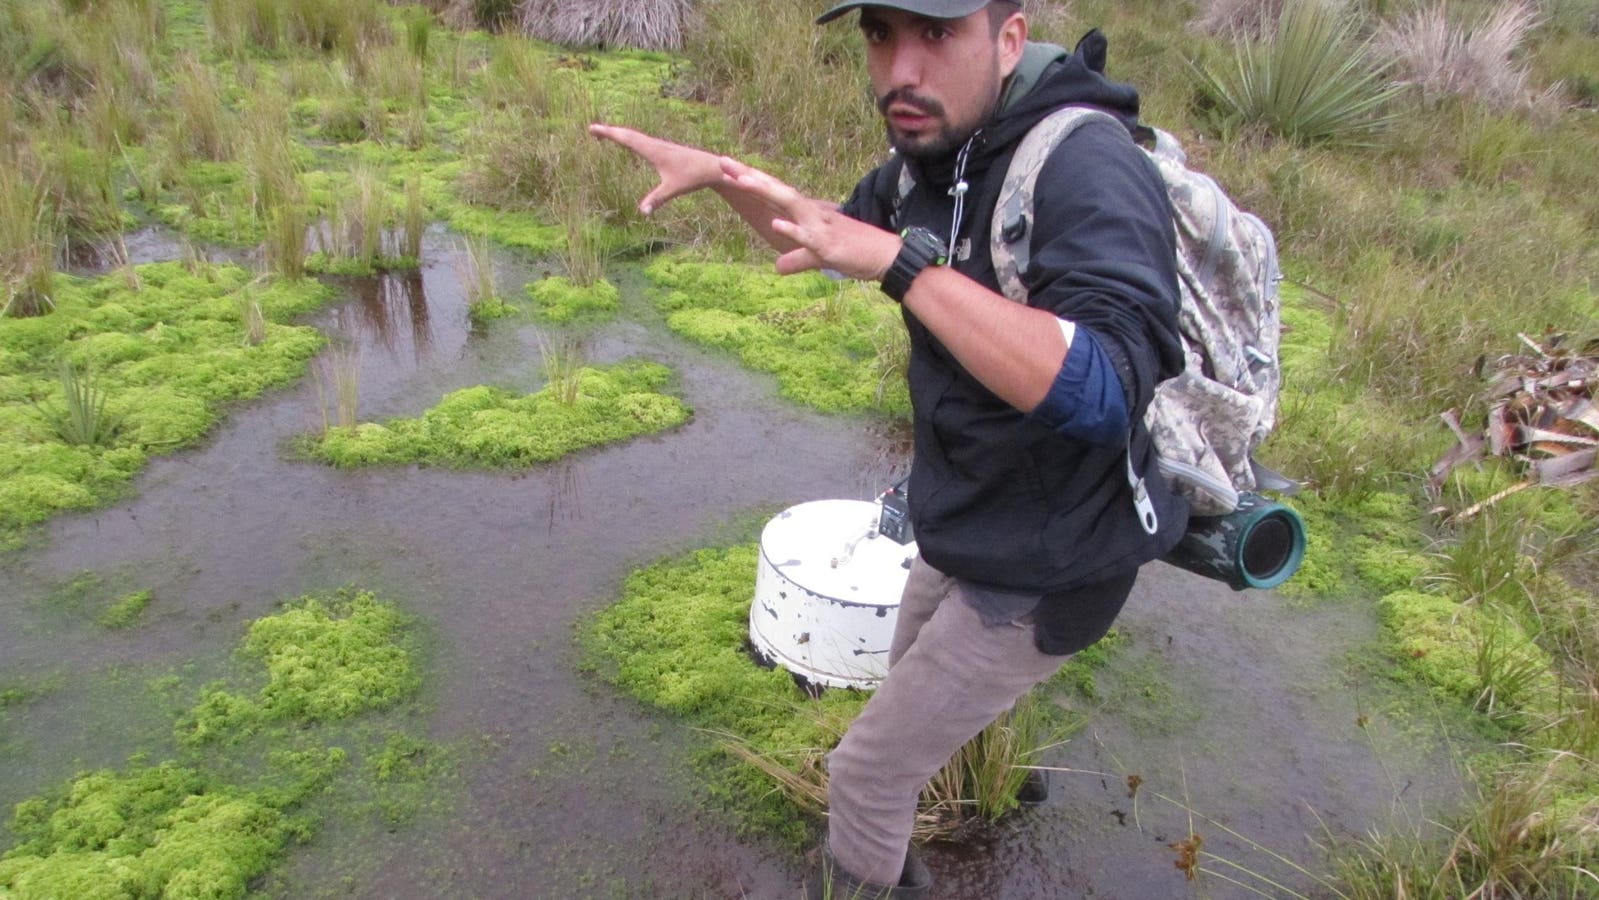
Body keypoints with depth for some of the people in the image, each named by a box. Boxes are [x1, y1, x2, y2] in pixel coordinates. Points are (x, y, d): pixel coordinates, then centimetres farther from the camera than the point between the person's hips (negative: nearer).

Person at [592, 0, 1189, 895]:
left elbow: (1101, 393, -44)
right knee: (911, 706, 31)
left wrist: (901, 260, -45)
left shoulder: (1088, 169, -30)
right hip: (968, 530, 9)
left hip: (1045, 572, -9)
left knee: (869, 772, 6)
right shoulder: (943, 150, -3)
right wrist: (718, 172, 1)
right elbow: (839, 230, 16)